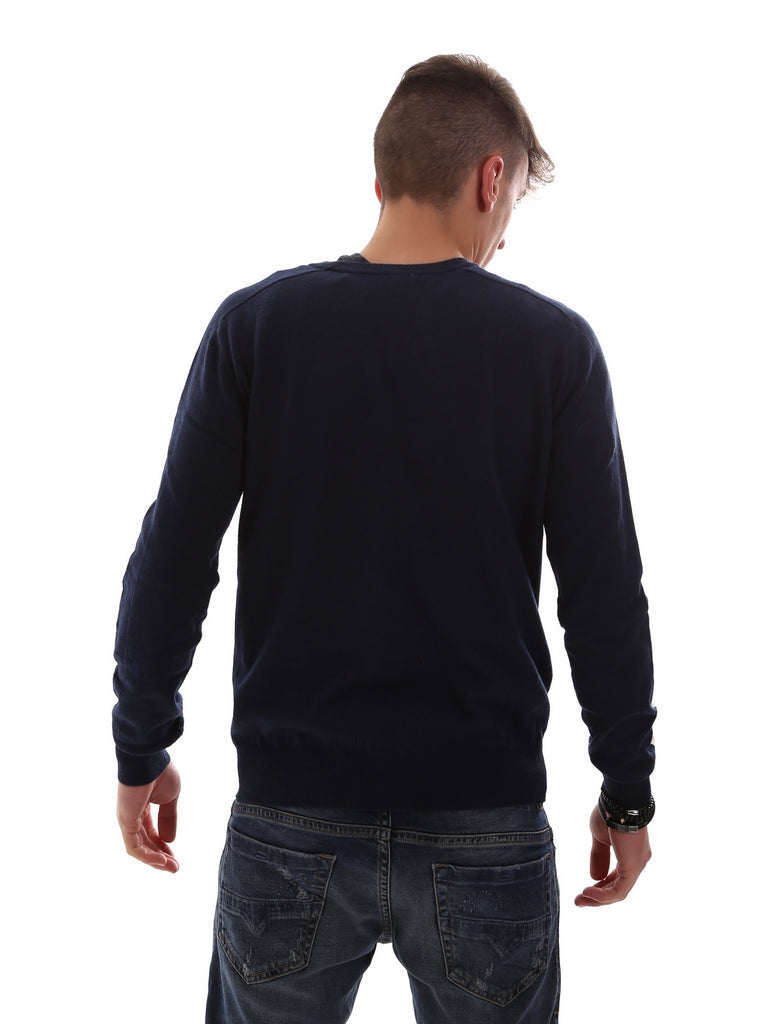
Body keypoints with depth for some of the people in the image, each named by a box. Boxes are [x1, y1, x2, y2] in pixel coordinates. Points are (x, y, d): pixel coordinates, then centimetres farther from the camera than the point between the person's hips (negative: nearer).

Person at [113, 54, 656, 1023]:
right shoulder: (555, 345, -5)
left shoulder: (254, 325, -3)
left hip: (289, 824, 1)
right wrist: (626, 793, 7)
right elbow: (605, 594, -4)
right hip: (485, 826, 0)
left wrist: (142, 750, 8)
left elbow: (171, 561, -4)